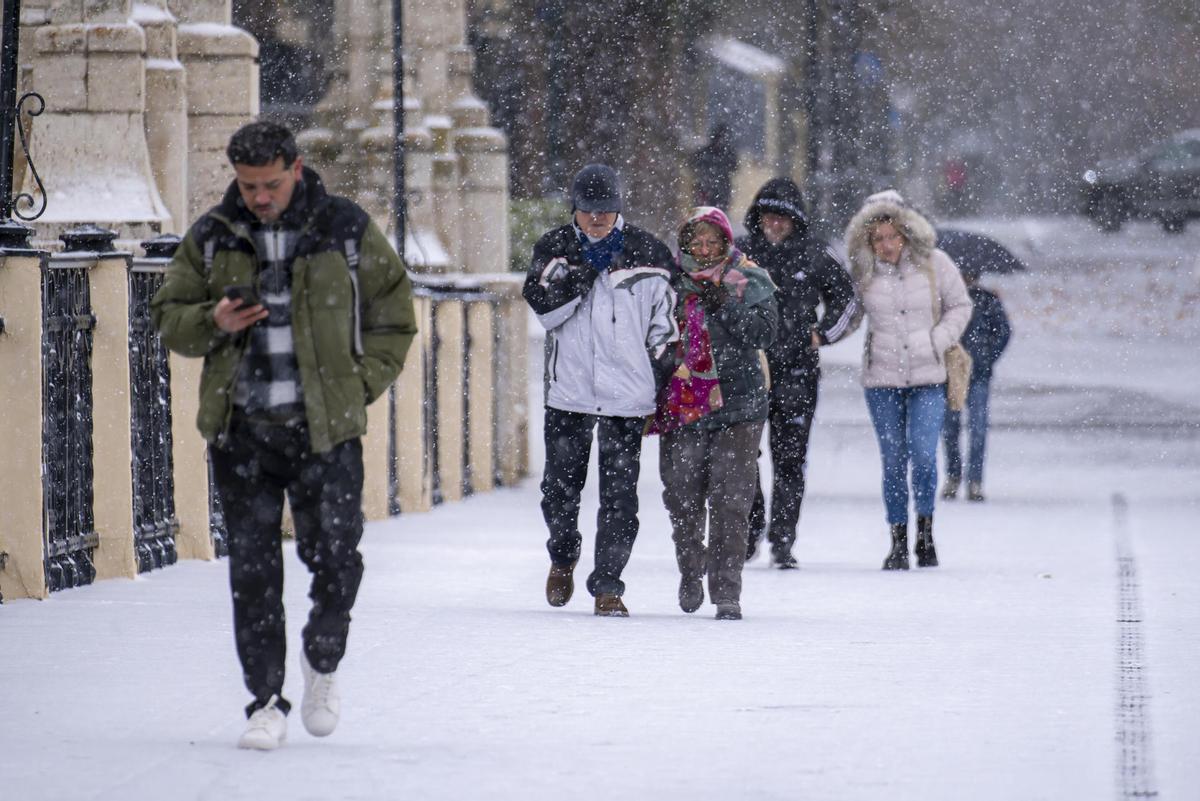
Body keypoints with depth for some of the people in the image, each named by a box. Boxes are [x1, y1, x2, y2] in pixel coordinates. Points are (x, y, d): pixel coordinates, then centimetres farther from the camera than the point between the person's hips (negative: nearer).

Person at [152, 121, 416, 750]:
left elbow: (393, 314, 9)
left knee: (334, 557, -6)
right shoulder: (211, 238, 6)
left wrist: (360, 385, -2)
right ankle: (266, 702, 8)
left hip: (326, 427, -1)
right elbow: (168, 316, 12)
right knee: (252, 569, 0)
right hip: (240, 429, 1)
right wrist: (213, 322, -10)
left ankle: (322, 662, 22)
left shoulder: (346, 231, 2)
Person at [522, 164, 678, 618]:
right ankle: (563, 558, 35)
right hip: (569, 390, 1)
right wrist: (588, 269, -17)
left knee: (619, 495, -4)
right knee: (560, 487, 8)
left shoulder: (645, 253, 2)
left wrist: (660, 376, 2)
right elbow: (543, 307, -10)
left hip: (627, 393, -1)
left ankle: (607, 586, 1)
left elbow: (665, 323, 8)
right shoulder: (555, 249, 4)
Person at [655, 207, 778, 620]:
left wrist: (723, 304, -18)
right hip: (681, 402, 2)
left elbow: (764, 334, -8)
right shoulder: (668, 280, 6)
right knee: (682, 496, 7)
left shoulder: (748, 281, 3)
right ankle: (691, 571, 32)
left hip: (737, 403, -2)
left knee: (731, 500, -7)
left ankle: (727, 592, -4)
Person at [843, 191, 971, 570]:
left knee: (923, 454, -13)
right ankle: (898, 542, 13)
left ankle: (925, 534, 5)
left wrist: (937, 341, -6)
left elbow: (959, 306, 8)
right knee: (894, 462, 3)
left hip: (928, 379, -1)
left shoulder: (933, 263, -2)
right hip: (882, 381, 1)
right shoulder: (862, 271, 0)